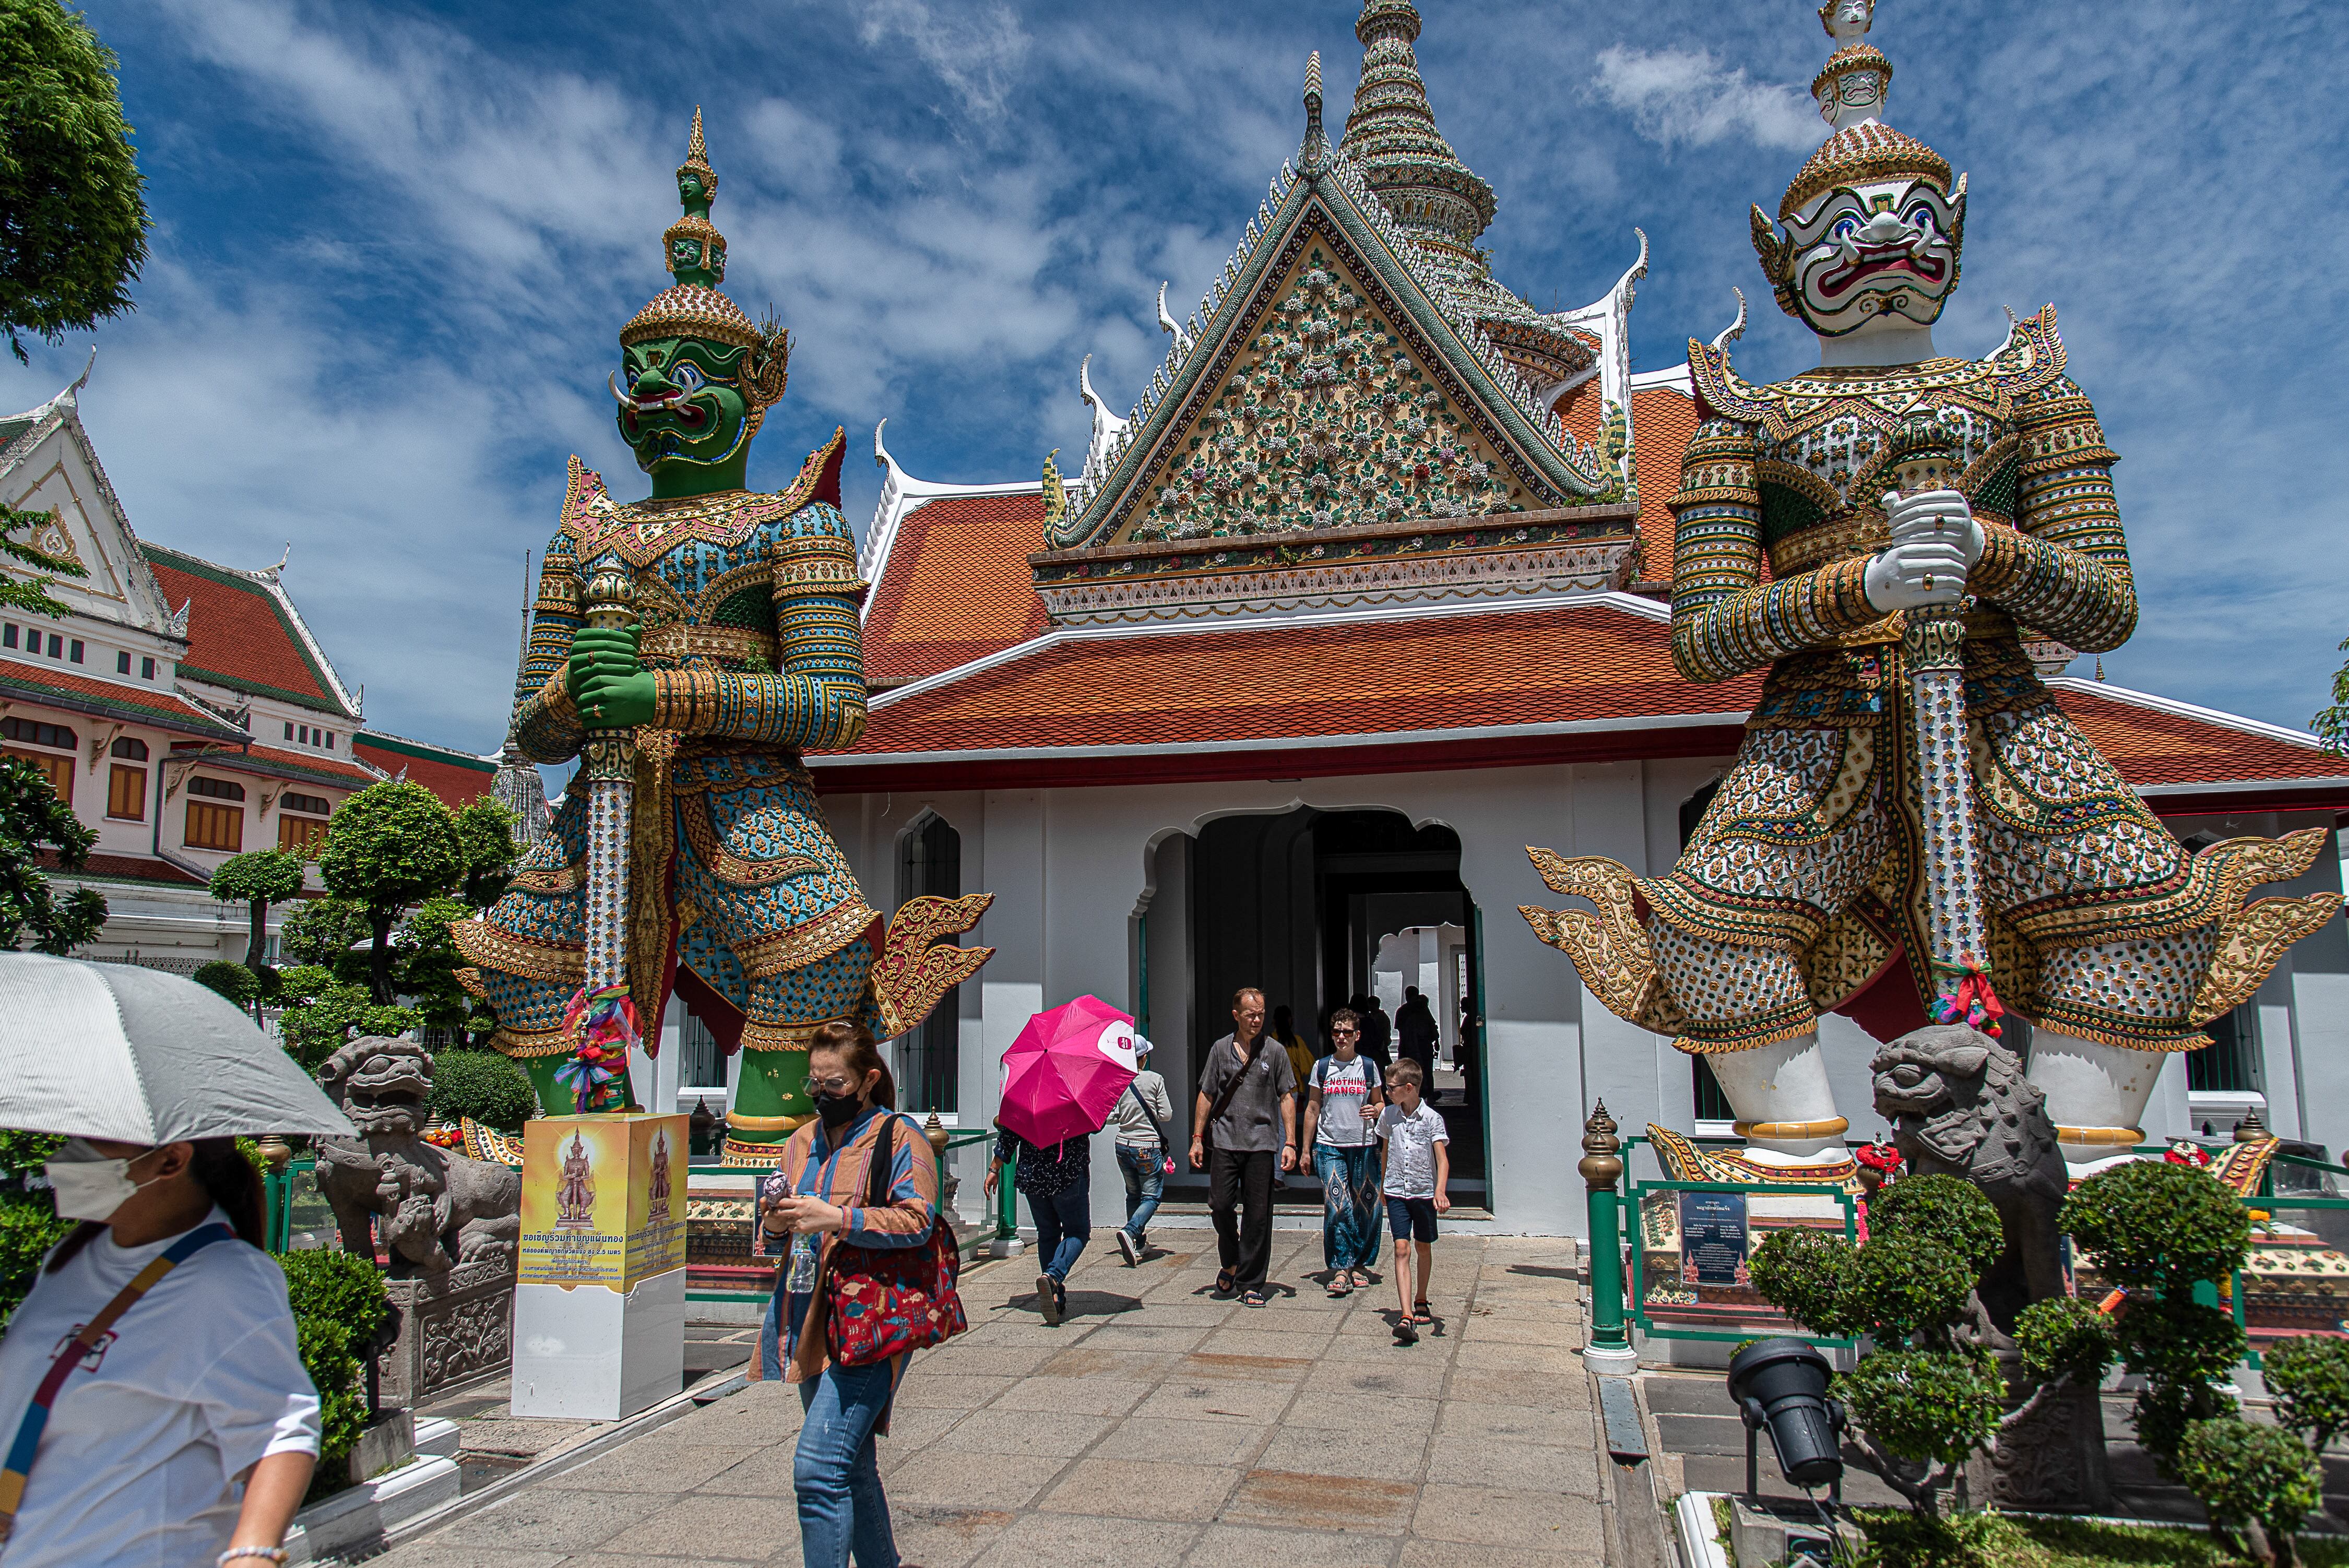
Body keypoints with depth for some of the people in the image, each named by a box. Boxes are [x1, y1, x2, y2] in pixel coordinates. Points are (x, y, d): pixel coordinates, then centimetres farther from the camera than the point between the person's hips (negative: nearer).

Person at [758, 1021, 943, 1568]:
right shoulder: (802, 1141, 15)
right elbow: (775, 1227, 21)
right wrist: (775, 1223, -3)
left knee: (818, 1466, -17)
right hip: (811, 1320, 7)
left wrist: (836, 1218, -22)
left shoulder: (899, 1138, -6)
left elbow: (917, 1220, -16)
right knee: (851, 1468, 18)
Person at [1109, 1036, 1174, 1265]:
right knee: (1152, 1196, 1)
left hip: (1123, 1145, 4)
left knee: (1133, 1195, 19)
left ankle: (1140, 1243, 21)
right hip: (1148, 1147, -4)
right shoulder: (1155, 1079, -8)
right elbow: (1166, 1115, -7)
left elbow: (1112, 1115, -2)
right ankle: (1130, 1232, -23)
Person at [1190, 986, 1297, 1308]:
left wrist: (1290, 1143, -3)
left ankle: (1251, 1284, 11)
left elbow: (1287, 1097, 5)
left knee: (1258, 1215, 0)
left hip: (1262, 1143, -1)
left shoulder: (1275, 1052, 4)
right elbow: (1207, 1095, 11)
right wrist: (1197, 1139, 6)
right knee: (1220, 1204, -6)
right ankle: (1231, 1263, 21)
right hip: (1226, 1140, 1)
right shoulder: (1220, 1049, 7)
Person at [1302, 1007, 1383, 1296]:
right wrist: (1306, 1148, 8)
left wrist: (1375, 1110, -8)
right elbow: (1313, 1110, 10)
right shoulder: (1322, 1067, 6)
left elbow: (1379, 1104, 16)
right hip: (1329, 1146, -1)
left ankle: (1359, 1264, 19)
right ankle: (1340, 1270, -9)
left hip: (1363, 1147, 1)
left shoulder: (1369, 1066, 6)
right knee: (1337, 1207, -11)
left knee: (1366, 1209, 3)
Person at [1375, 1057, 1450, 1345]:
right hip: (1396, 1192, 1)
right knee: (1401, 1249, -11)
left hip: (1425, 1192, -1)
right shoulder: (1388, 1115, 2)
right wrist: (1383, 1185, 24)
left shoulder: (1432, 1118, -10)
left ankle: (1420, 1301, 38)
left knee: (1424, 1248, 14)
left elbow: (1442, 1159, -17)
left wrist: (1440, 1191, -31)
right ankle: (1407, 1317, -19)